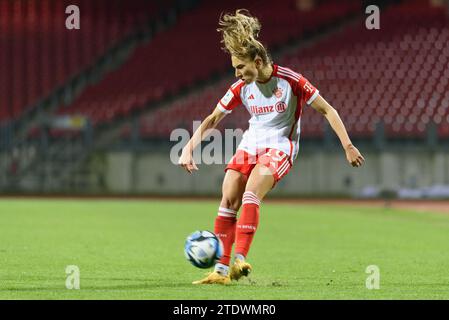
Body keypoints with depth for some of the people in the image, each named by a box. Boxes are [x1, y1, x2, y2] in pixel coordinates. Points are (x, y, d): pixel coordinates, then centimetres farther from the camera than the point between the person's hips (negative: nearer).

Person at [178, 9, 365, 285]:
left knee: (250, 194, -29)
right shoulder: (241, 88, 1)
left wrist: (348, 146, -11)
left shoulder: (290, 81, -13)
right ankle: (221, 270, -5)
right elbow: (213, 119, 11)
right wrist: (189, 148, 1)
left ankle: (241, 259, -33)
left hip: (280, 147, -5)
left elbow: (328, 110, -7)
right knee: (228, 200, -10)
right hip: (250, 145, 5)